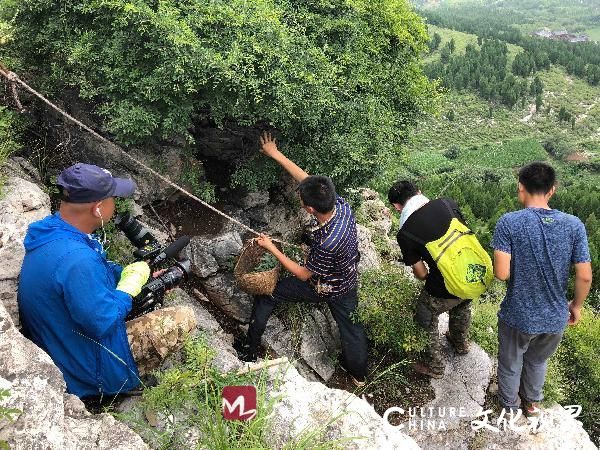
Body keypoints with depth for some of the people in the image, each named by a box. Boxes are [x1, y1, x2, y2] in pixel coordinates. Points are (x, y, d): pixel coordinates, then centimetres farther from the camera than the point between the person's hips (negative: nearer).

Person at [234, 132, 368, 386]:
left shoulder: (328, 243, -41)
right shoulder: (341, 205, -24)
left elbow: (304, 274, -22)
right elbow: (306, 179, -11)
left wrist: (272, 248, -18)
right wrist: (276, 154, -4)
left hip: (322, 288, -6)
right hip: (348, 285, 6)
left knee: (266, 294, 8)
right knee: (349, 327, 23)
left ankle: (250, 349, 23)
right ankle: (359, 374, 44)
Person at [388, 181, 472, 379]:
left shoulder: (405, 234, -14)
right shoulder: (447, 204, -6)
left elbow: (421, 273, -5)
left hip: (444, 291, -5)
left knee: (425, 319, 23)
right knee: (462, 305, 36)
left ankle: (434, 366, 39)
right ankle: (461, 343, 61)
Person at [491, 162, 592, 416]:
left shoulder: (509, 223, -21)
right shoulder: (574, 225, -12)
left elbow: (502, 273, -25)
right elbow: (585, 277, -9)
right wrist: (576, 305, 9)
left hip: (518, 317, -3)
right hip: (555, 318, 3)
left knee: (510, 365, 25)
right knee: (538, 361, 31)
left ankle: (509, 407, 48)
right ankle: (532, 403, 53)